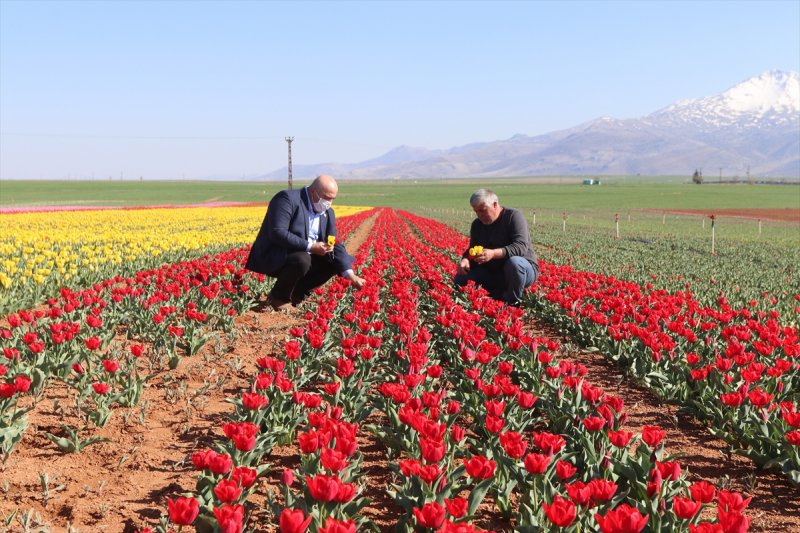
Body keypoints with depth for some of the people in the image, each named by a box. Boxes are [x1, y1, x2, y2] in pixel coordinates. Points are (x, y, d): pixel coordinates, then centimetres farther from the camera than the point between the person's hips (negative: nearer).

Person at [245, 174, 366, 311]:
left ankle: (297, 293, 6)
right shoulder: (287, 199, -18)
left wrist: (351, 275, -13)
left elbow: (335, 245, 1)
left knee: (333, 261, -3)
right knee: (302, 260, -33)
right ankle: (278, 297, -9)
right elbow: (277, 233, -27)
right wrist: (310, 247, -30)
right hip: (274, 257, -8)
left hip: (303, 256, 8)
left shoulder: (328, 213, 5)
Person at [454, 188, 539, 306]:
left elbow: (521, 247, -27)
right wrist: (465, 260, -18)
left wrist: (494, 253, -42)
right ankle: (502, 295, -5)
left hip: (524, 268, -6)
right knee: (459, 280, -11)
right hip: (493, 273, 6)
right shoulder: (477, 225, 7)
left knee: (514, 262, -40)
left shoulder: (513, 216, -14)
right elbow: (472, 250, 8)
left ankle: (513, 303, -16)